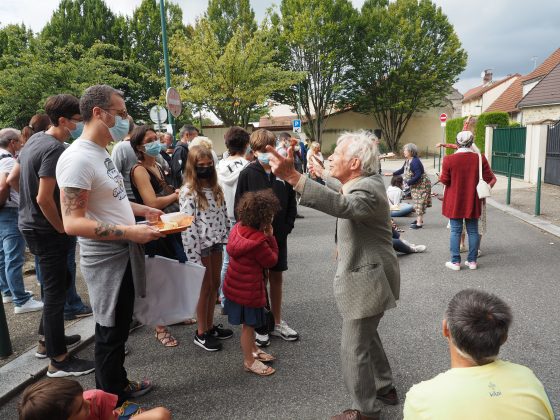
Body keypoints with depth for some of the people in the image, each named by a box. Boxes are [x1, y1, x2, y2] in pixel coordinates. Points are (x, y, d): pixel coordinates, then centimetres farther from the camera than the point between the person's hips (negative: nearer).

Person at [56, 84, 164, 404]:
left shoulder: (102, 151, 9)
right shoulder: (78, 158, -22)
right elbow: (73, 222, -26)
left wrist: (142, 209, 14)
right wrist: (129, 232, -29)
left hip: (124, 253, 9)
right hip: (106, 259, -9)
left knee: (120, 326, 22)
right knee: (110, 333, 7)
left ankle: (119, 384, 40)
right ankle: (113, 402, 26)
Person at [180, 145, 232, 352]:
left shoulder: (215, 188, 8)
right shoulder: (188, 192, -14)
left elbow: (224, 215, 12)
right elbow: (187, 225, -18)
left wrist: (228, 238, 5)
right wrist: (193, 254, -20)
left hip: (216, 242, 7)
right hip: (200, 245, -7)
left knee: (215, 284, 14)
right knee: (205, 287, 3)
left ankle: (210, 326, 30)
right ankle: (201, 333, 19)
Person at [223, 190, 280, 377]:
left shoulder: (239, 228, -4)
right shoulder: (258, 241, -29)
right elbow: (272, 260, -15)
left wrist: (266, 237, -1)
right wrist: (270, 237, -10)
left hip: (235, 284, 9)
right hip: (248, 290, -9)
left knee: (250, 323, 24)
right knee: (249, 324, 9)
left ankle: (253, 350, 42)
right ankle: (249, 361, 25)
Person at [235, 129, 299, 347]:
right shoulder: (248, 174, -7)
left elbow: (291, 204, 4)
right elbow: (239, 207, -7)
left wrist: (285, 229, -6)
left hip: (278, 234, 3)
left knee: (276, 277, 13)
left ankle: (277, 322, 28)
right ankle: (259, 324, 21)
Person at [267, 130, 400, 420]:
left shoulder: (369, 189, -26)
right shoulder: (365, 180, 4)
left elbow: (341, 205, -48)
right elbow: (344, 191, 28)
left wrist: (292, 176, -56)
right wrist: (321, 174, 37)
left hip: (367, 280, -11)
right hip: (365, 276, 11)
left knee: (354, 347, 3)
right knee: (366, 335, 26)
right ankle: (385, 388, 45)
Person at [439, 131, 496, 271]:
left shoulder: (449, 159, -12)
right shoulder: (480, 158, -6)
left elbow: (444, 181, -7)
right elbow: (489, 178, 1)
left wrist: (441, 176, 13)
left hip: (454, 202, -2)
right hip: (472, 201, 2)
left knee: (455, 231, 6)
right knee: (473, 231, 12)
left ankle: (455, 262, 8)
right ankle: (472, 261, 18)